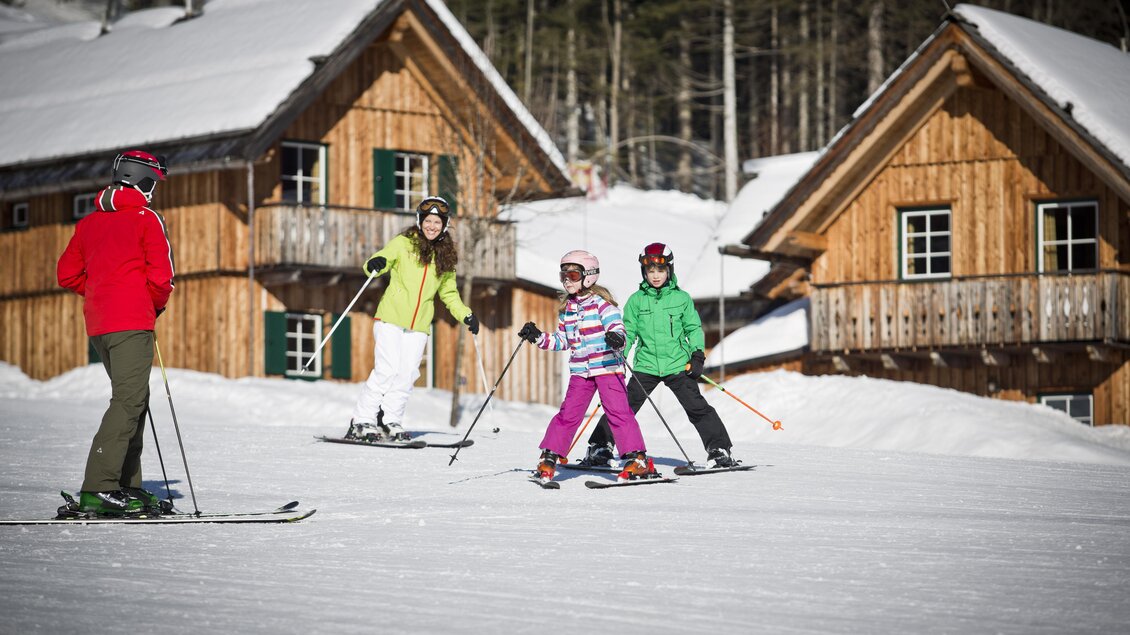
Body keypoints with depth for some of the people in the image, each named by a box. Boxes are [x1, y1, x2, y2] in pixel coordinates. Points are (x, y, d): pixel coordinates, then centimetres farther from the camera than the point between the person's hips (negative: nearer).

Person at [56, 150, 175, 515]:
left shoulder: (89, 222, 15)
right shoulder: (147, 219, -5)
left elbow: (67, 275, 16)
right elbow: (160, 277, -11)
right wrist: (158, 305, 8)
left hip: (97, 325, 8)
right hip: (133, 321, -8)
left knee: (134, 401, 15)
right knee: (128, 403, -11)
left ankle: (127, 486, 13)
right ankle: (98, 490, -21)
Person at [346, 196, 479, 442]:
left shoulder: (446, 256, 13)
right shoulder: (403, 243, 0)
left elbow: (448, 293, 23)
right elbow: (375, 263, -6)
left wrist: (466, 315, 11)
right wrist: (375, 265, -29)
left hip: (419, 324, 4)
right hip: (391, 317, -4)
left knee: (407, 373, -6)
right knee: (387, 370, -13)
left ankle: (390, 421, 4)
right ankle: (362, 421, -7)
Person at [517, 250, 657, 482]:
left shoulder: (600, 302, -6)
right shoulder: (567, 308, 14)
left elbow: (615, 323, -18)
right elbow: (562, 340, 21)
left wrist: (616, 337, -39)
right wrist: (537, 337, 11)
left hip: (607, 367, -5)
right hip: (580, 371, 5)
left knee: (618, 411, -10)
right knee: (568, 413, 2)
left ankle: (638, 459, -8)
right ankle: (549, 458, 7)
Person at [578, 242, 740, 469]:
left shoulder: (682, 298, 3)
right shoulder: (636, 300, 5)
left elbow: (693, 328, 9)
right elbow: (627, 332, 10)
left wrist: (698, 354, -2)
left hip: (678, 365, -1)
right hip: (646, 365, 1)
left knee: (698, 407, -5)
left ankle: (719, 450, 2)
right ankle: (600, 447, 8)